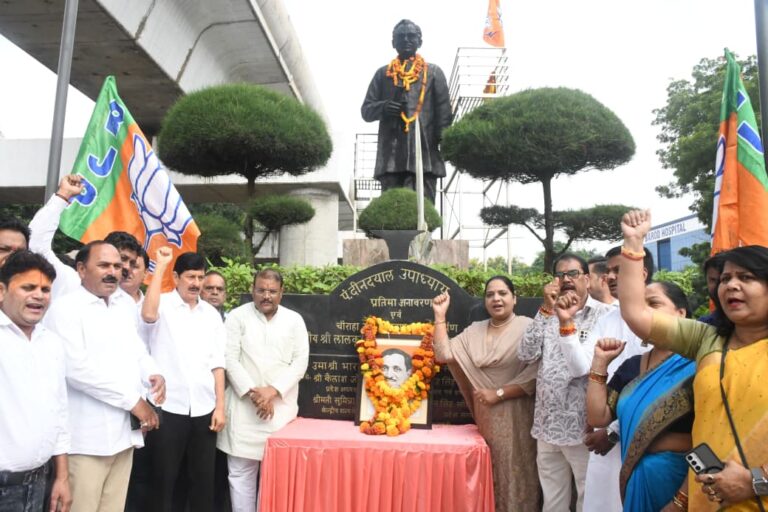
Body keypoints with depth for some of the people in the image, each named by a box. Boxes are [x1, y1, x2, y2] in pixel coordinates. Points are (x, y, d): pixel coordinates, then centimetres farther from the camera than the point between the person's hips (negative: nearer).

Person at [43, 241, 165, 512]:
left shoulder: (126, 305, 12)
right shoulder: (65, 309, -9)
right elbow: (77, 368, -18)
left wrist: (154, 374, -4)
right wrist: (134, 401, -14)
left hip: (124, 430, 6)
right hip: (88, 437, -6)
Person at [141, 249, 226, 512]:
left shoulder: (212, 314, 8)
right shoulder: (163, 304, -3)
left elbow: (217, 363, 7)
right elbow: (148, 315, -29)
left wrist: (220, 406, 1)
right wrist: (160, 265, -23)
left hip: (203, 409, 4)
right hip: (168, 407, -3)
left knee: (203, 477, 12)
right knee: (164, 478, 8)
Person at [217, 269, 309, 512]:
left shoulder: (295, 320, 6)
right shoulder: (237, 316, 2)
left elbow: (300, 362, 0)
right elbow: (230, 359, -4)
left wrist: (273, 390, -11)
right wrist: (252, 392, -12)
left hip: (282, 406, 1)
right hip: (244, 405, -1)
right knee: (241, 471, 5)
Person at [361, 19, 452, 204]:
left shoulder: (433, 72, 18)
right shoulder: (383, 74, 22)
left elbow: (444, 110, 8)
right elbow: (366, 110, 17)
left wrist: (443, 138, -9)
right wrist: (383, 107, -5)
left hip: (423, 150, -1)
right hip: (391, 153, 2)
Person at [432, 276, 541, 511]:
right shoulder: (474, 331, 9)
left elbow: (535, 374, -15)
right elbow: (444, 354, 1)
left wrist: (498, 394, -15)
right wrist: (440, 316, -3)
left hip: (515, 417, -5)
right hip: (485, 416, 5)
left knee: (514, 473, 3)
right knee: (490, 475, 13)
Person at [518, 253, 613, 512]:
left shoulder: (604, 314, -7)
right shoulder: (548, 313, 8)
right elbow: (526, 355, -6)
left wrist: (566, 322, -24)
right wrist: (546, 310, -11)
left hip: (583, 426, -4)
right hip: (547, 424, 5)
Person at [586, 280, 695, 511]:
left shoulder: (695, 367, -12)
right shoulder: (631, 366, 6)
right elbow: (597, 418, 2)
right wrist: (600, 362, -2)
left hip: (680, 479, -6)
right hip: (634, 481, 6)